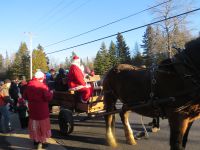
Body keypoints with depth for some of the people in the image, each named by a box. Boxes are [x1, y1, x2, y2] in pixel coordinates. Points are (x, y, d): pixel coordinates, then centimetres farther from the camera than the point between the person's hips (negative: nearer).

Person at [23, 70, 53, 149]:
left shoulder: (29, 85, 1)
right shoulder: (42, 85, -18)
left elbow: (24, 96, 10)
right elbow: (48, 97, -22)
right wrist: (51, 93, -3)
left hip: (32, 109, 6)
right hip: (42, 110, -6)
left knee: (34, 125, 18)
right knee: (43, 125, 6)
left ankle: (35, 140, 30)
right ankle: (42, 141, 11)